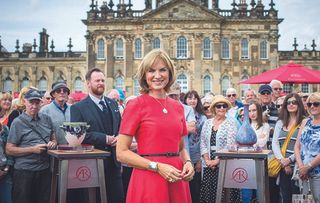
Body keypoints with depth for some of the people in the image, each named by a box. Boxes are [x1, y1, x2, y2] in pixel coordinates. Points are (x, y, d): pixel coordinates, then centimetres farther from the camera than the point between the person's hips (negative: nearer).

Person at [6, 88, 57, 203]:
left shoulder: (46, 119, 10)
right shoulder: (18, 122, -5)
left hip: (45, 170, 4)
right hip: (24, 172, -4)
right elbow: (9, 150, -8)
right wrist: (33, 149, -17)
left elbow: (53, 139, 22)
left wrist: (53, 143, -2)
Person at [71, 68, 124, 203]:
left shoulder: (112, 104, 13)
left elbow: (120, 126, 17)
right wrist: (104, 139, -17)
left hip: (113, 161, 5)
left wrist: (119, 137, -7)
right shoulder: (78, 108, -5)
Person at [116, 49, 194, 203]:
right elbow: (121, 153, -9)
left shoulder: (178, 107, 8)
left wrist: (187, 162, -2)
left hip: (176, 181, 5)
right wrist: (157, 167, -16)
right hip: (148, 180, -5)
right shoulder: (135, 105, -6)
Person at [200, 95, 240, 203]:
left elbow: (230, 145, -10)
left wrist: (217, 161, -13)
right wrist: (207, 160, -5)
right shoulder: (207, 123, 10)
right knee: (208, 193, 4)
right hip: (208, 166, 4)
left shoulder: (231, 122, -2)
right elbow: (202, 143, 7)